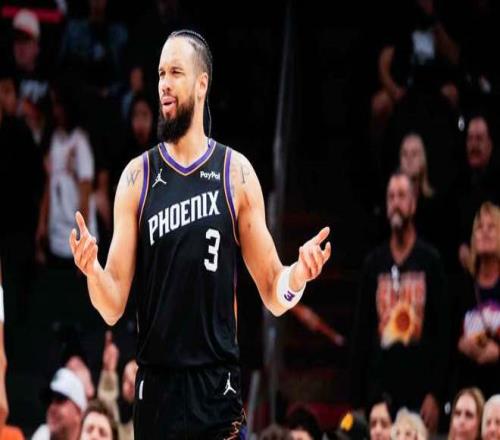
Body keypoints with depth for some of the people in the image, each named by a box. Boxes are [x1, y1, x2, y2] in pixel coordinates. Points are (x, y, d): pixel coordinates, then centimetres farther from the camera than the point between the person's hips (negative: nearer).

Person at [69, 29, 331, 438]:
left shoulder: (237, 173, 1)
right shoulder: (137, 177, 3)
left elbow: (274, 295, 5)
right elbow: (114, 306, 2)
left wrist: (297, 277, -17)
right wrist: (92, 270, -19)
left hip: (218, 388, -1)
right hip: (156, 388, 1)